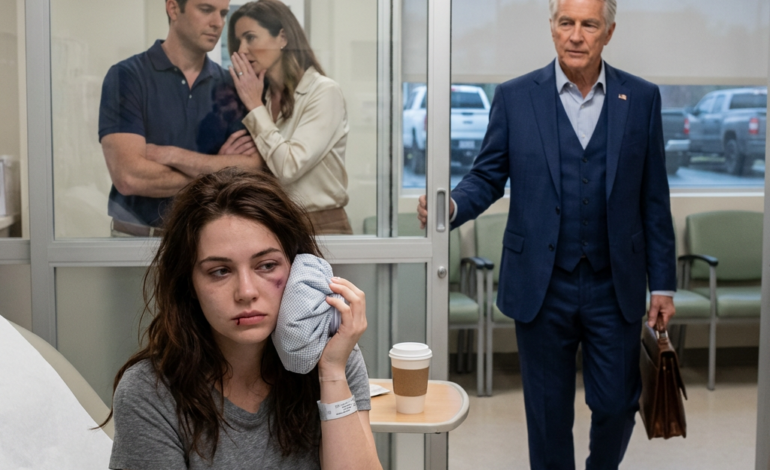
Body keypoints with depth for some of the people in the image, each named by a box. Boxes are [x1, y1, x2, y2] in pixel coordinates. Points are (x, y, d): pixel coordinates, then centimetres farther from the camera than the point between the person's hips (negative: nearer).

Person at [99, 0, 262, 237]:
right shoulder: (126, 77, -4)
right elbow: (130, 177, -15)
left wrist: (172, 155, -13)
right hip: (139, 235, -1)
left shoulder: (230, 87, 5)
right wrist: (218, 169, -6)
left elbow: (251, 171, -6)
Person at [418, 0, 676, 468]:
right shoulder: (515, 97, -1)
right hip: (543, 288, -1)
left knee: (617, 404, 10)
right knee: (549, 412, 11)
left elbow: (654, 198, 3)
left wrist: (663, 284, 3)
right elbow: (488, 176, 2)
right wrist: (451, 207, -21)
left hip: (614, 288, 1)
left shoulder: (642, 98, 1)